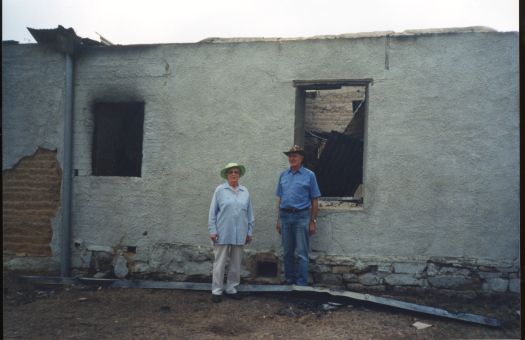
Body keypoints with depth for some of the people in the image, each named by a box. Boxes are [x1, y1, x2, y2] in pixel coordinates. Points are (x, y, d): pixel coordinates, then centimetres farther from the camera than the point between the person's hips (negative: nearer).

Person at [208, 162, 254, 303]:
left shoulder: (245, 191, 8)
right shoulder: (220, 190, -2)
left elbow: (249, 213, 11)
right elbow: (212, 212, -1)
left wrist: (250, 232, 9)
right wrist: (212, 230, -7)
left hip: (239, 234, 4)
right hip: (223, 233, -3)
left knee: (236, 264, 11)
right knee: (219, 263, 2)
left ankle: (231, 289, 23)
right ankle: (217, 291, 12)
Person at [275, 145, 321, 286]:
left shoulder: (309, 175, 1)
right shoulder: (283, 175, 11)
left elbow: (314, 200, 0)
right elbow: (280, 198, 14)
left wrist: (313, 221, -4)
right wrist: (278, 219, 11)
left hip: (301, 217, -4)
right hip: (285, 216, 4)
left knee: (302, 253, -3)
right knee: (287, 252, 11)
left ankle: (302, 283, 3)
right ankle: (289, 280, 24)